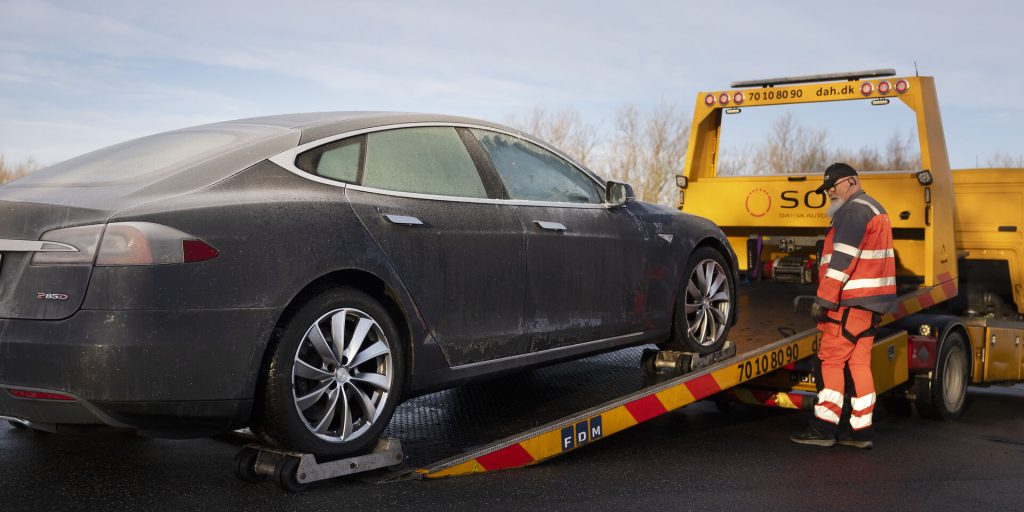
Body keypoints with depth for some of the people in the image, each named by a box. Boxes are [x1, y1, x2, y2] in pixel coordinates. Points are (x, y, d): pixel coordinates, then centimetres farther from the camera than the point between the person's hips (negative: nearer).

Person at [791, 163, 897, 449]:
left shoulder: (855, 209, -11)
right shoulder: (874, 209, 23)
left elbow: (843, 259, -19)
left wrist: (823, 299, -18)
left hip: (852, 302, -10)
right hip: (869, 302, 10)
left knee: (831, 359, -8)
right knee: (858, 363, 9)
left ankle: (824, 427, -8)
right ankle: (860, 431, 10)